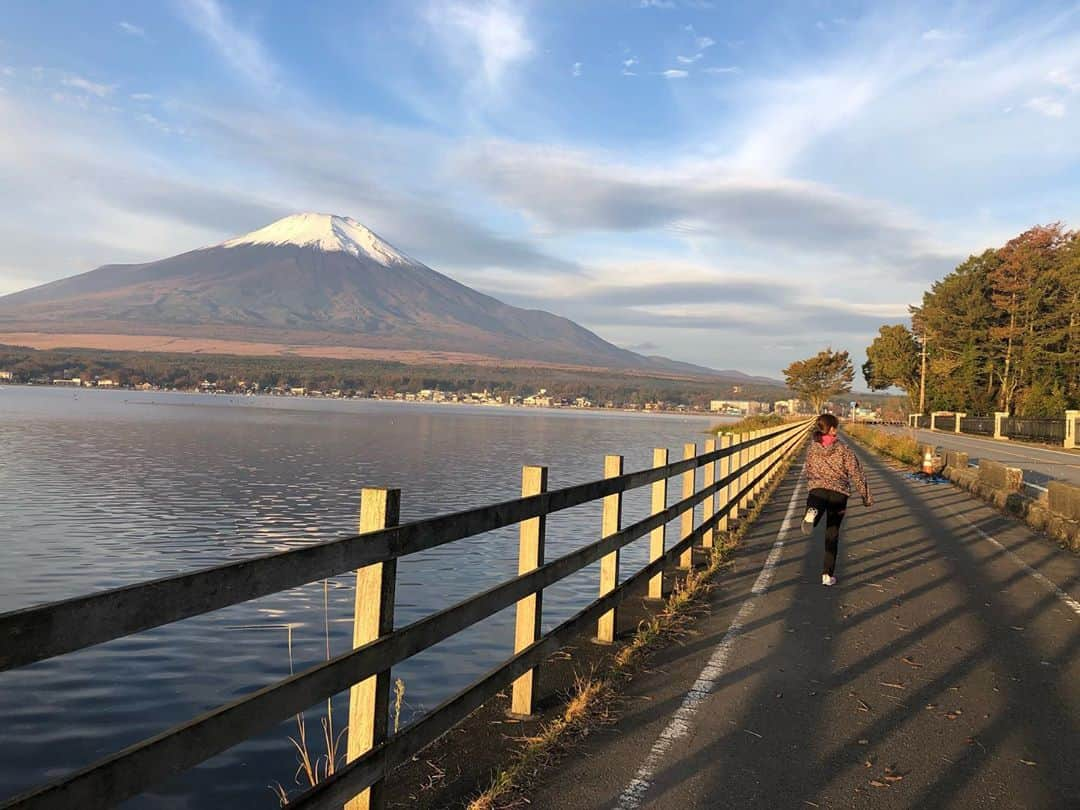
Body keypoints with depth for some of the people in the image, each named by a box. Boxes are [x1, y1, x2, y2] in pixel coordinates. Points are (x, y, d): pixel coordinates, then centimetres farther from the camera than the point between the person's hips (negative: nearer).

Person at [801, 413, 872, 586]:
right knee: (832, 535, 10)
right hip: (839, 494, 0)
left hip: (817, 490, 0)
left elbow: (808, 472, 17)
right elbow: (856, 474, 1)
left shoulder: (812, 449, 7)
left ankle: (812, 513, -43)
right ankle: (828, 574, 12)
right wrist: (866, 497, 10)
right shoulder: (844, 449, -1)